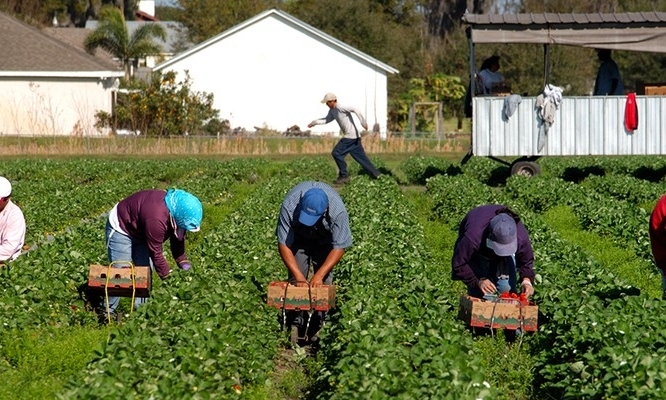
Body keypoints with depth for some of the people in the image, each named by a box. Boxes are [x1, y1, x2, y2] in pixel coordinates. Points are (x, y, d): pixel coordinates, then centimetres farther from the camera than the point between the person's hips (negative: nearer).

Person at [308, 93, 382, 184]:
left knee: (336, 153, -7)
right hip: (353, 136, 10)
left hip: (351, 135, -10)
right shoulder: (332, 111, 14)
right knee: (361, 157, 11)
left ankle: (344, 175, -2)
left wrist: (363, 122, -31)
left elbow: (355, 110, -25)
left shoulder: (340, 108, -15)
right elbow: (326, 120, 29)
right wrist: (314, 122, 21)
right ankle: (376, 174, 13)